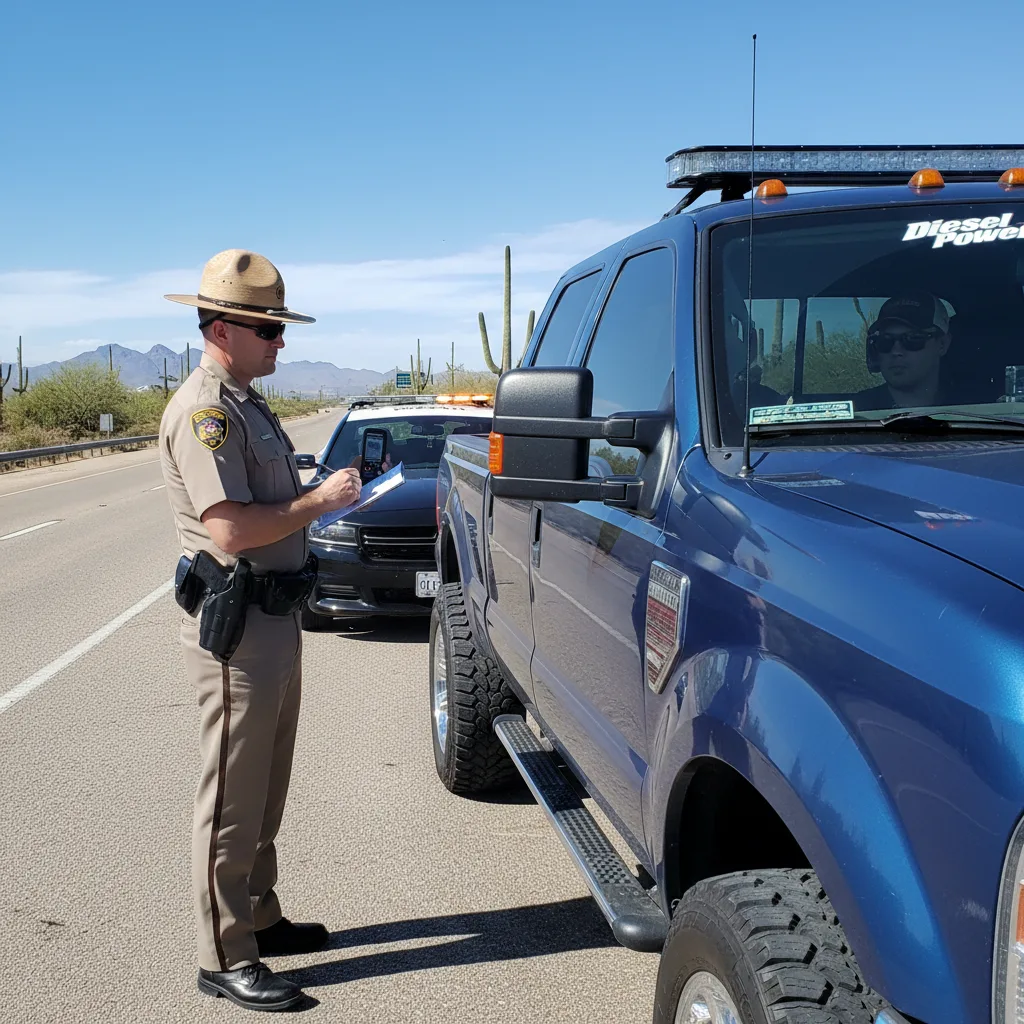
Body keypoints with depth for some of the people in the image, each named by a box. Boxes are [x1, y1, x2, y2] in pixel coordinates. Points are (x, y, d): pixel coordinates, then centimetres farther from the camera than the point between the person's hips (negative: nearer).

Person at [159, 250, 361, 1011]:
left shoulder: (248, 405, 15)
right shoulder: (204, 411, -16)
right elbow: (230, 529, -24)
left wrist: (318, 495, 6)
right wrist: (320, 501, -16)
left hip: (277, 615, 10)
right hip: (236, 625, -10)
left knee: (266, 791, 19)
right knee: (233, 798, -1)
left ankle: (259, 917, 32)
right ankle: (226, 958, 9)